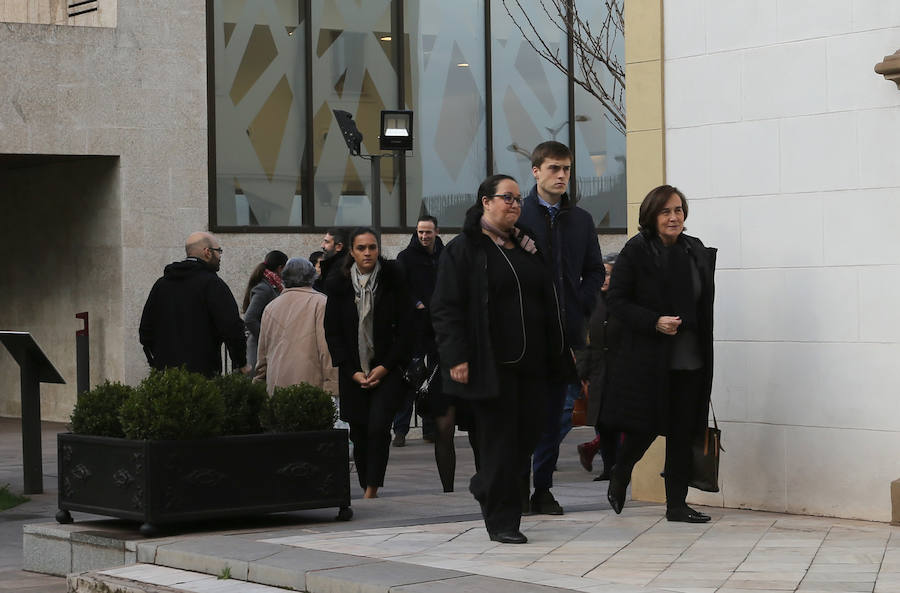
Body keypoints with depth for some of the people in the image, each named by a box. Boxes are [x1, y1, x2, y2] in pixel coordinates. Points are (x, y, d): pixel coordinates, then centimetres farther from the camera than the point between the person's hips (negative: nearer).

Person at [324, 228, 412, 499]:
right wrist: (353, 372, -4)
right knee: (359, 433, 3)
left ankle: (371, 491, -14)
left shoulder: (393, 278, -2)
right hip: (353, 372, 2)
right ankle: (368, 490, 14)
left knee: (378, 426, -16)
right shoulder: (338, 283, 2)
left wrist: (385, 367, -8)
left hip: (387, 369, -2)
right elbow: (332, 332, 5)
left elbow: (405, 328, -1)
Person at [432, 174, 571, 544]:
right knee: (499, 438, -4)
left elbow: (548, 306, 22)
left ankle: (485, 486, 32)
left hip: (530, 362, 6)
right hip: (489, 364, -6)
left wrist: (556, 354, 16)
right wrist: (456, 357, -16)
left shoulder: (528, 248, 17)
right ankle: (502, 521, 4)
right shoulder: (463, 249, -3)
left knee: (527, 435, 7)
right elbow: (445, 308, -8)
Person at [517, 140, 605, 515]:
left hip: (567, 329, 4)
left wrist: (581, 307, 2)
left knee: (553, 413, 8)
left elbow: (595, 271, 16)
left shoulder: (581, 220, 12)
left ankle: (543, 489, 13)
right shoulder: (517, 216, -1)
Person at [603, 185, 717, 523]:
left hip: (689, 361, 5)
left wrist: (704, 351, 11)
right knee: (645, 428, -2)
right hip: (648, 359, -5)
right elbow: (617, 302, -7)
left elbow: (705, 306, 16)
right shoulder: (636, 252, -6)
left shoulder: (698, 253, 9)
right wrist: (655, 322, -19)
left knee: (682, 433, 6)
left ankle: (676, 504, 13)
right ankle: (619, 479, 27)